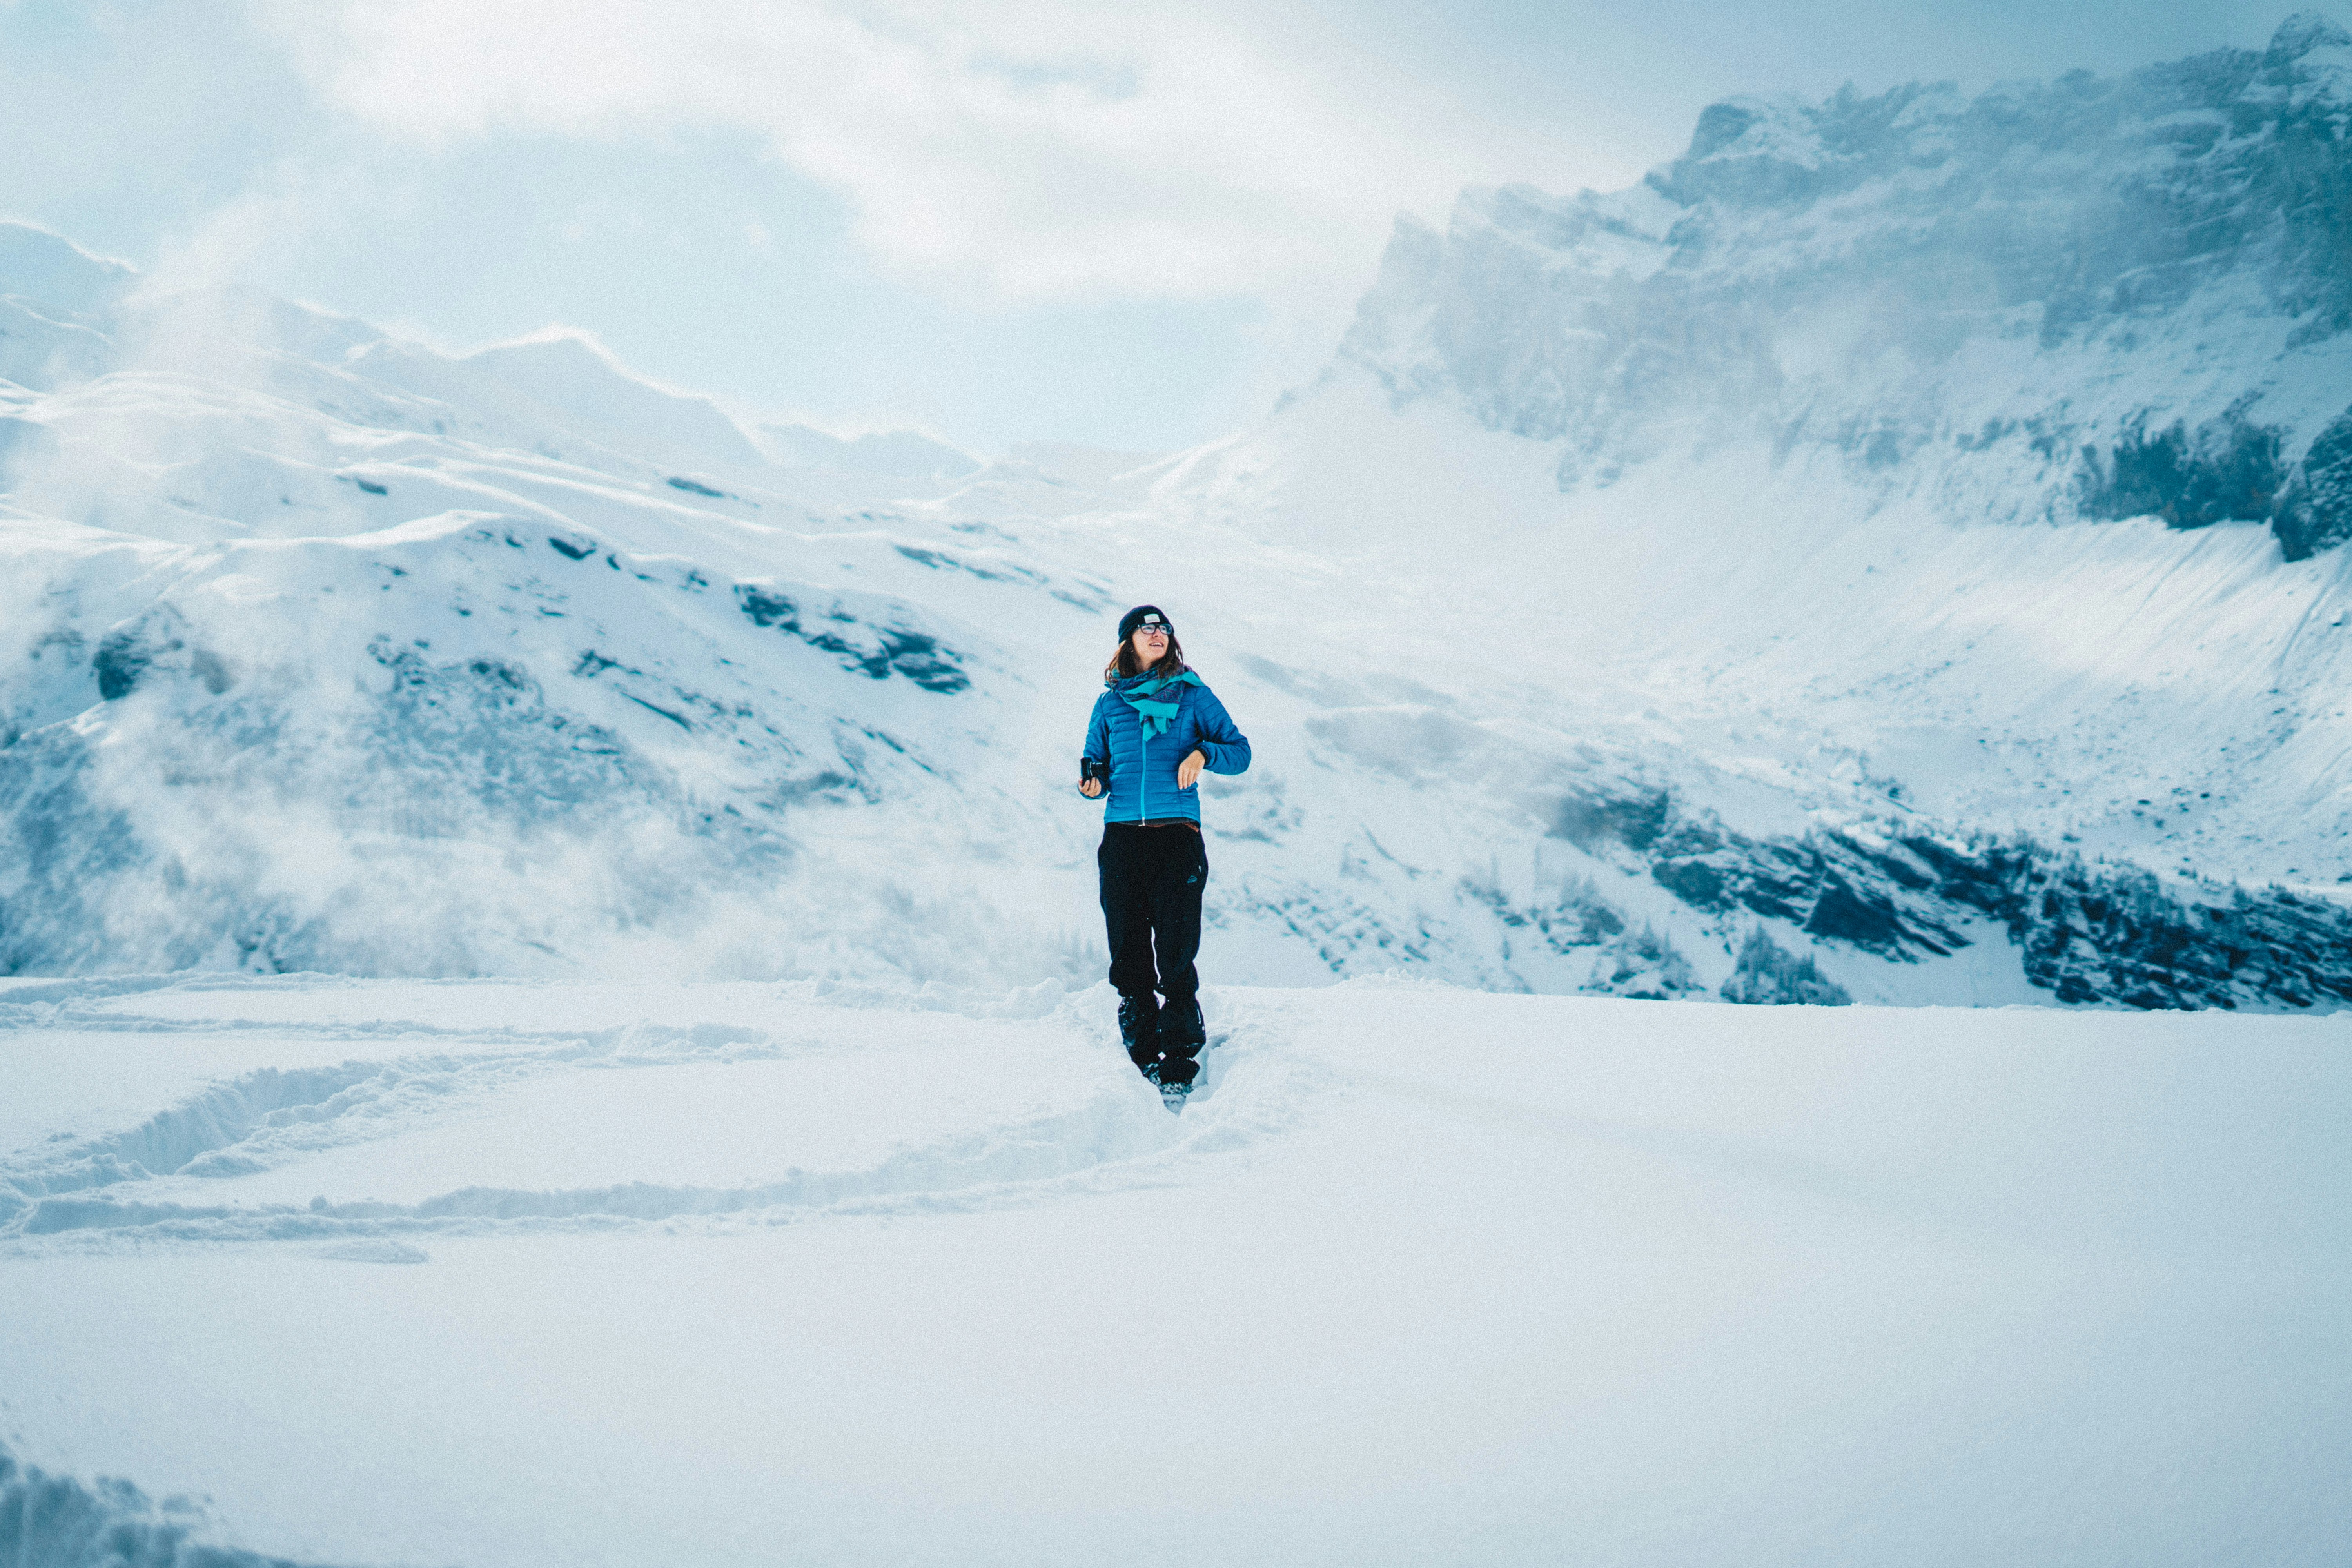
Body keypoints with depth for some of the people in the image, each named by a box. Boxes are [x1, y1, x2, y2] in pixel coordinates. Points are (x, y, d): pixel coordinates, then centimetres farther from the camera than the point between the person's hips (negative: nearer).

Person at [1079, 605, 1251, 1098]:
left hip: (1177, 837, -2)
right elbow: (1095, 765, 18)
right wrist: (1093, 782, -5)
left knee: (1175, 956, -8)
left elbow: (1240, 751, 7)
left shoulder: (1192, 696, 8)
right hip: (1121, 837, 2)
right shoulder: (1109, 703, 15)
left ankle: (1179, 1061, 0)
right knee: (1128, 955, 3)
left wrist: (1204, 752, -13)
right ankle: (1142, 1052, 16)